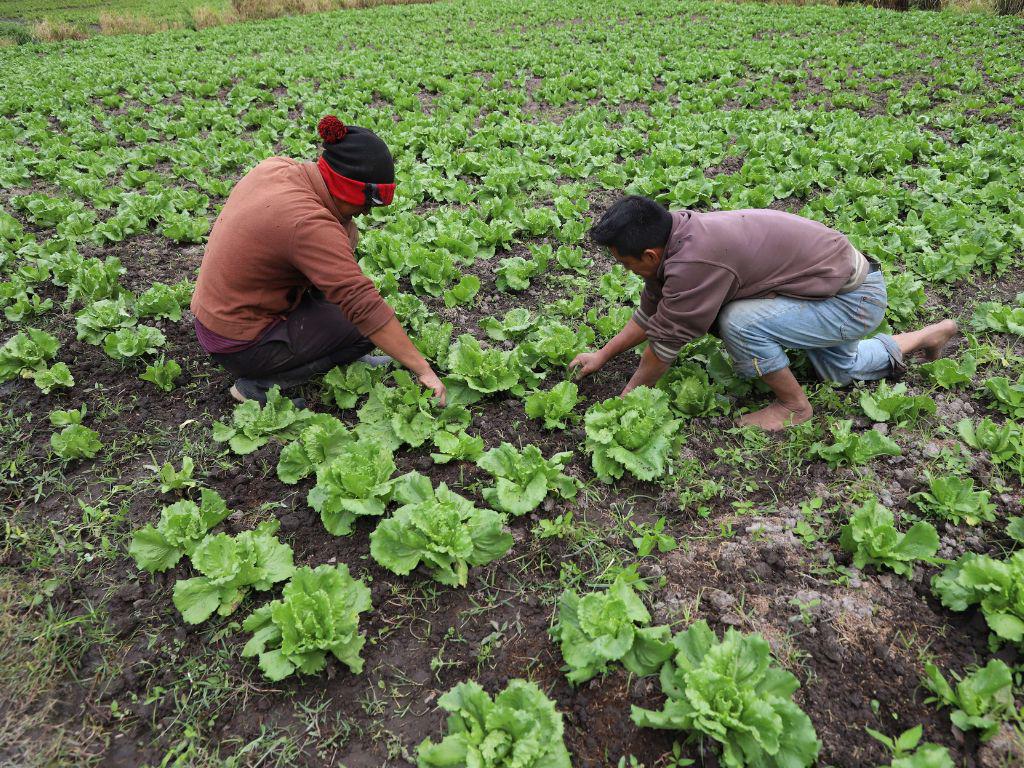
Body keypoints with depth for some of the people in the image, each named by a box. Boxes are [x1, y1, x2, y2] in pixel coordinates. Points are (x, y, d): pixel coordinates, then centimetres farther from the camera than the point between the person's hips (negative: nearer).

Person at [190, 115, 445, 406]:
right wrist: (423, 370, -27)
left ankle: (341, 358, 13)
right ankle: (260, 384, -4)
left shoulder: (276, 166, -5)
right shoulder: (309, 224, -30)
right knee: (368, 327, -8)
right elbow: (365, 306, -31)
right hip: (241, 347, -9)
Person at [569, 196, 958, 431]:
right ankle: (928, 335, 44)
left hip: (855, 300, -10)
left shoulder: (694, 263, -35)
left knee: (739, 324, -27)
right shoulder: (675, 232, -7)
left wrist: (628, 397, -11)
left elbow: (666, 343, -24)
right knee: (841, 370, 31)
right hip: (837, 271, 10)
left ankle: (794, 405, -4)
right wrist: (602, 355, 8)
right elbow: (649, 313, 5)